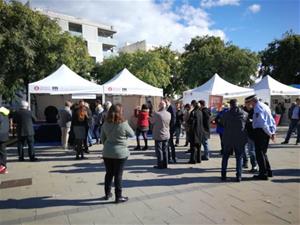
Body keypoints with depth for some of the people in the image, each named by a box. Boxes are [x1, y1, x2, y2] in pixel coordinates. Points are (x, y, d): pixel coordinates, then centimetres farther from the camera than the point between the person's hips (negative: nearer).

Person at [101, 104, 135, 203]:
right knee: (118, 175, 5)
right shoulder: (123, 124, -17)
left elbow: (102, 138, 7)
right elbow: (132, 134, -1)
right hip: (120, 153, -4)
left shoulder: (106, 124, -3)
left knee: (109, 173, 18)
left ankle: (107, 193, 31)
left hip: (107, 153, 4)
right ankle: (118, 197, 13)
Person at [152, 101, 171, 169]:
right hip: (166, 135, 5)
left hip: (158, 135, -5)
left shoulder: (157, 114, -19)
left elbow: (152, 122, -4)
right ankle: (165, 164, 21)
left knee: (159, 150, 4)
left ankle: (160, 165, 9)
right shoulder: (169, 114, -2)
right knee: (165, 150, 14)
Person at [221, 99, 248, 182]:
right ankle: (238, 176, 8)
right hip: (240, 139, 0)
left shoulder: (226, 114, -7)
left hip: (228, 139, 0)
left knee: (225, 157, 13)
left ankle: (223, 175, 16)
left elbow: (224, 125, 2)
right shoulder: (245, 114, -4)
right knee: (239, 157, 10)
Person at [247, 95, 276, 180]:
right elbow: (272, 121, 17)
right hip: (266, 132, 9)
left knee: (259, 153, -2)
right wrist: (273, 132, 13)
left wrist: (269, 133, -15)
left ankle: (263, 174, 3)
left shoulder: (257, 108, -13)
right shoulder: (265, 106, 16)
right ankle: (268, 171, 25)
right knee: (263, 152, 18)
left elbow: (262, 123, -22)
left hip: (260, 131, -9)